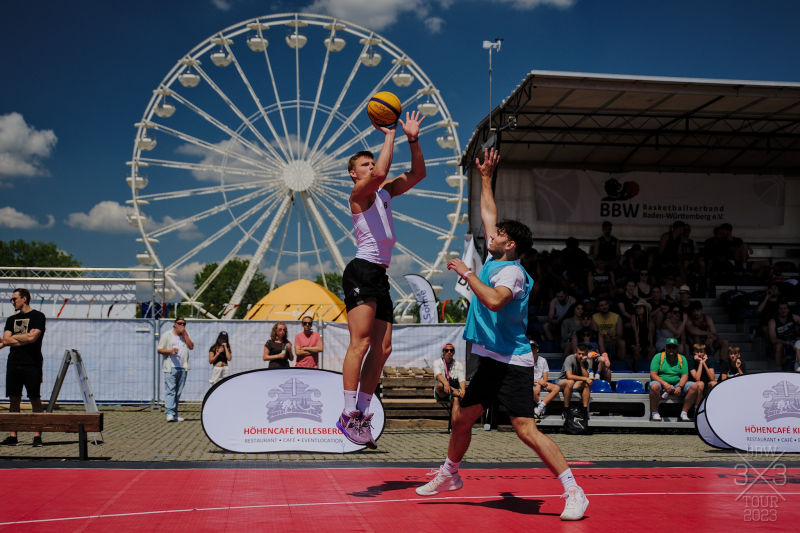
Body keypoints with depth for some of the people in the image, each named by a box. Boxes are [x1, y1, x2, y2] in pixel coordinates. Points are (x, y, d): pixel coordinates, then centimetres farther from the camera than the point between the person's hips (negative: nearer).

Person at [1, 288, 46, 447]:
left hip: (32, 364, -5)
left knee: (35, 399, -3)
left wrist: (14, 337, 0)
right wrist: (24, 339, -6)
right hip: (13, 364, 5)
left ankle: (37, 436, -2)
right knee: (14, 399, 5)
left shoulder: (38, 316, 0)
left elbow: (32, 337, -14)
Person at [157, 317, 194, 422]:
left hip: (183, 368, 4)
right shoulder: (167, 335, 7)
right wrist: (170, 351, -14)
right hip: (171, 367, -4)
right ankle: (170, 413, -19)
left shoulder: (186, 336, 18)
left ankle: (175, 414, 9)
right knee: (170, 390, -13)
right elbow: (160, 350, 3)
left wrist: (185, 334, -2)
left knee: (178, 392, 5)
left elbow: (191, 346, 2)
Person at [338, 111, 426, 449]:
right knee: (361, 343, -16)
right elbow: (380, 173, -23)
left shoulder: (384, 192, 21)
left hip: (380, 275, 9)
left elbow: (417, 174, 21)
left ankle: (362, 414, 7)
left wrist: (413, 140, 9)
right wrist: (389, 135, -11)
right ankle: (349, 415, -17)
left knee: (382, 349, 4)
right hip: (362, 271, -9)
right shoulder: (359, 193, -2)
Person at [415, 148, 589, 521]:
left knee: (526, 429, -14)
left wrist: (466, 272, -25)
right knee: (461, 417, 18)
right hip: (490, 361, 9)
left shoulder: (512, 271, -15)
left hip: (512, 364, -9)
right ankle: (449, 475, 38)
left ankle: (574, 493, -9)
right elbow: (488, 215, 23)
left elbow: (494, 300, -35)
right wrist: (485, 178, 24)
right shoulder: (494, 260, 11)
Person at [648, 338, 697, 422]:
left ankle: (684, 413, -12)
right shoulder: (658, 356, 1)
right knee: (654, 386, -38)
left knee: (694, 387, -19)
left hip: (677, 384, 4)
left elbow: (685, 375, 3)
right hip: (661, 384, -3)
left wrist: (680, 387, -18)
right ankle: (655, 413, -21)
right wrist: (665, 384, -23)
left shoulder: (682, 358, 11)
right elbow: (653, 374, -9)